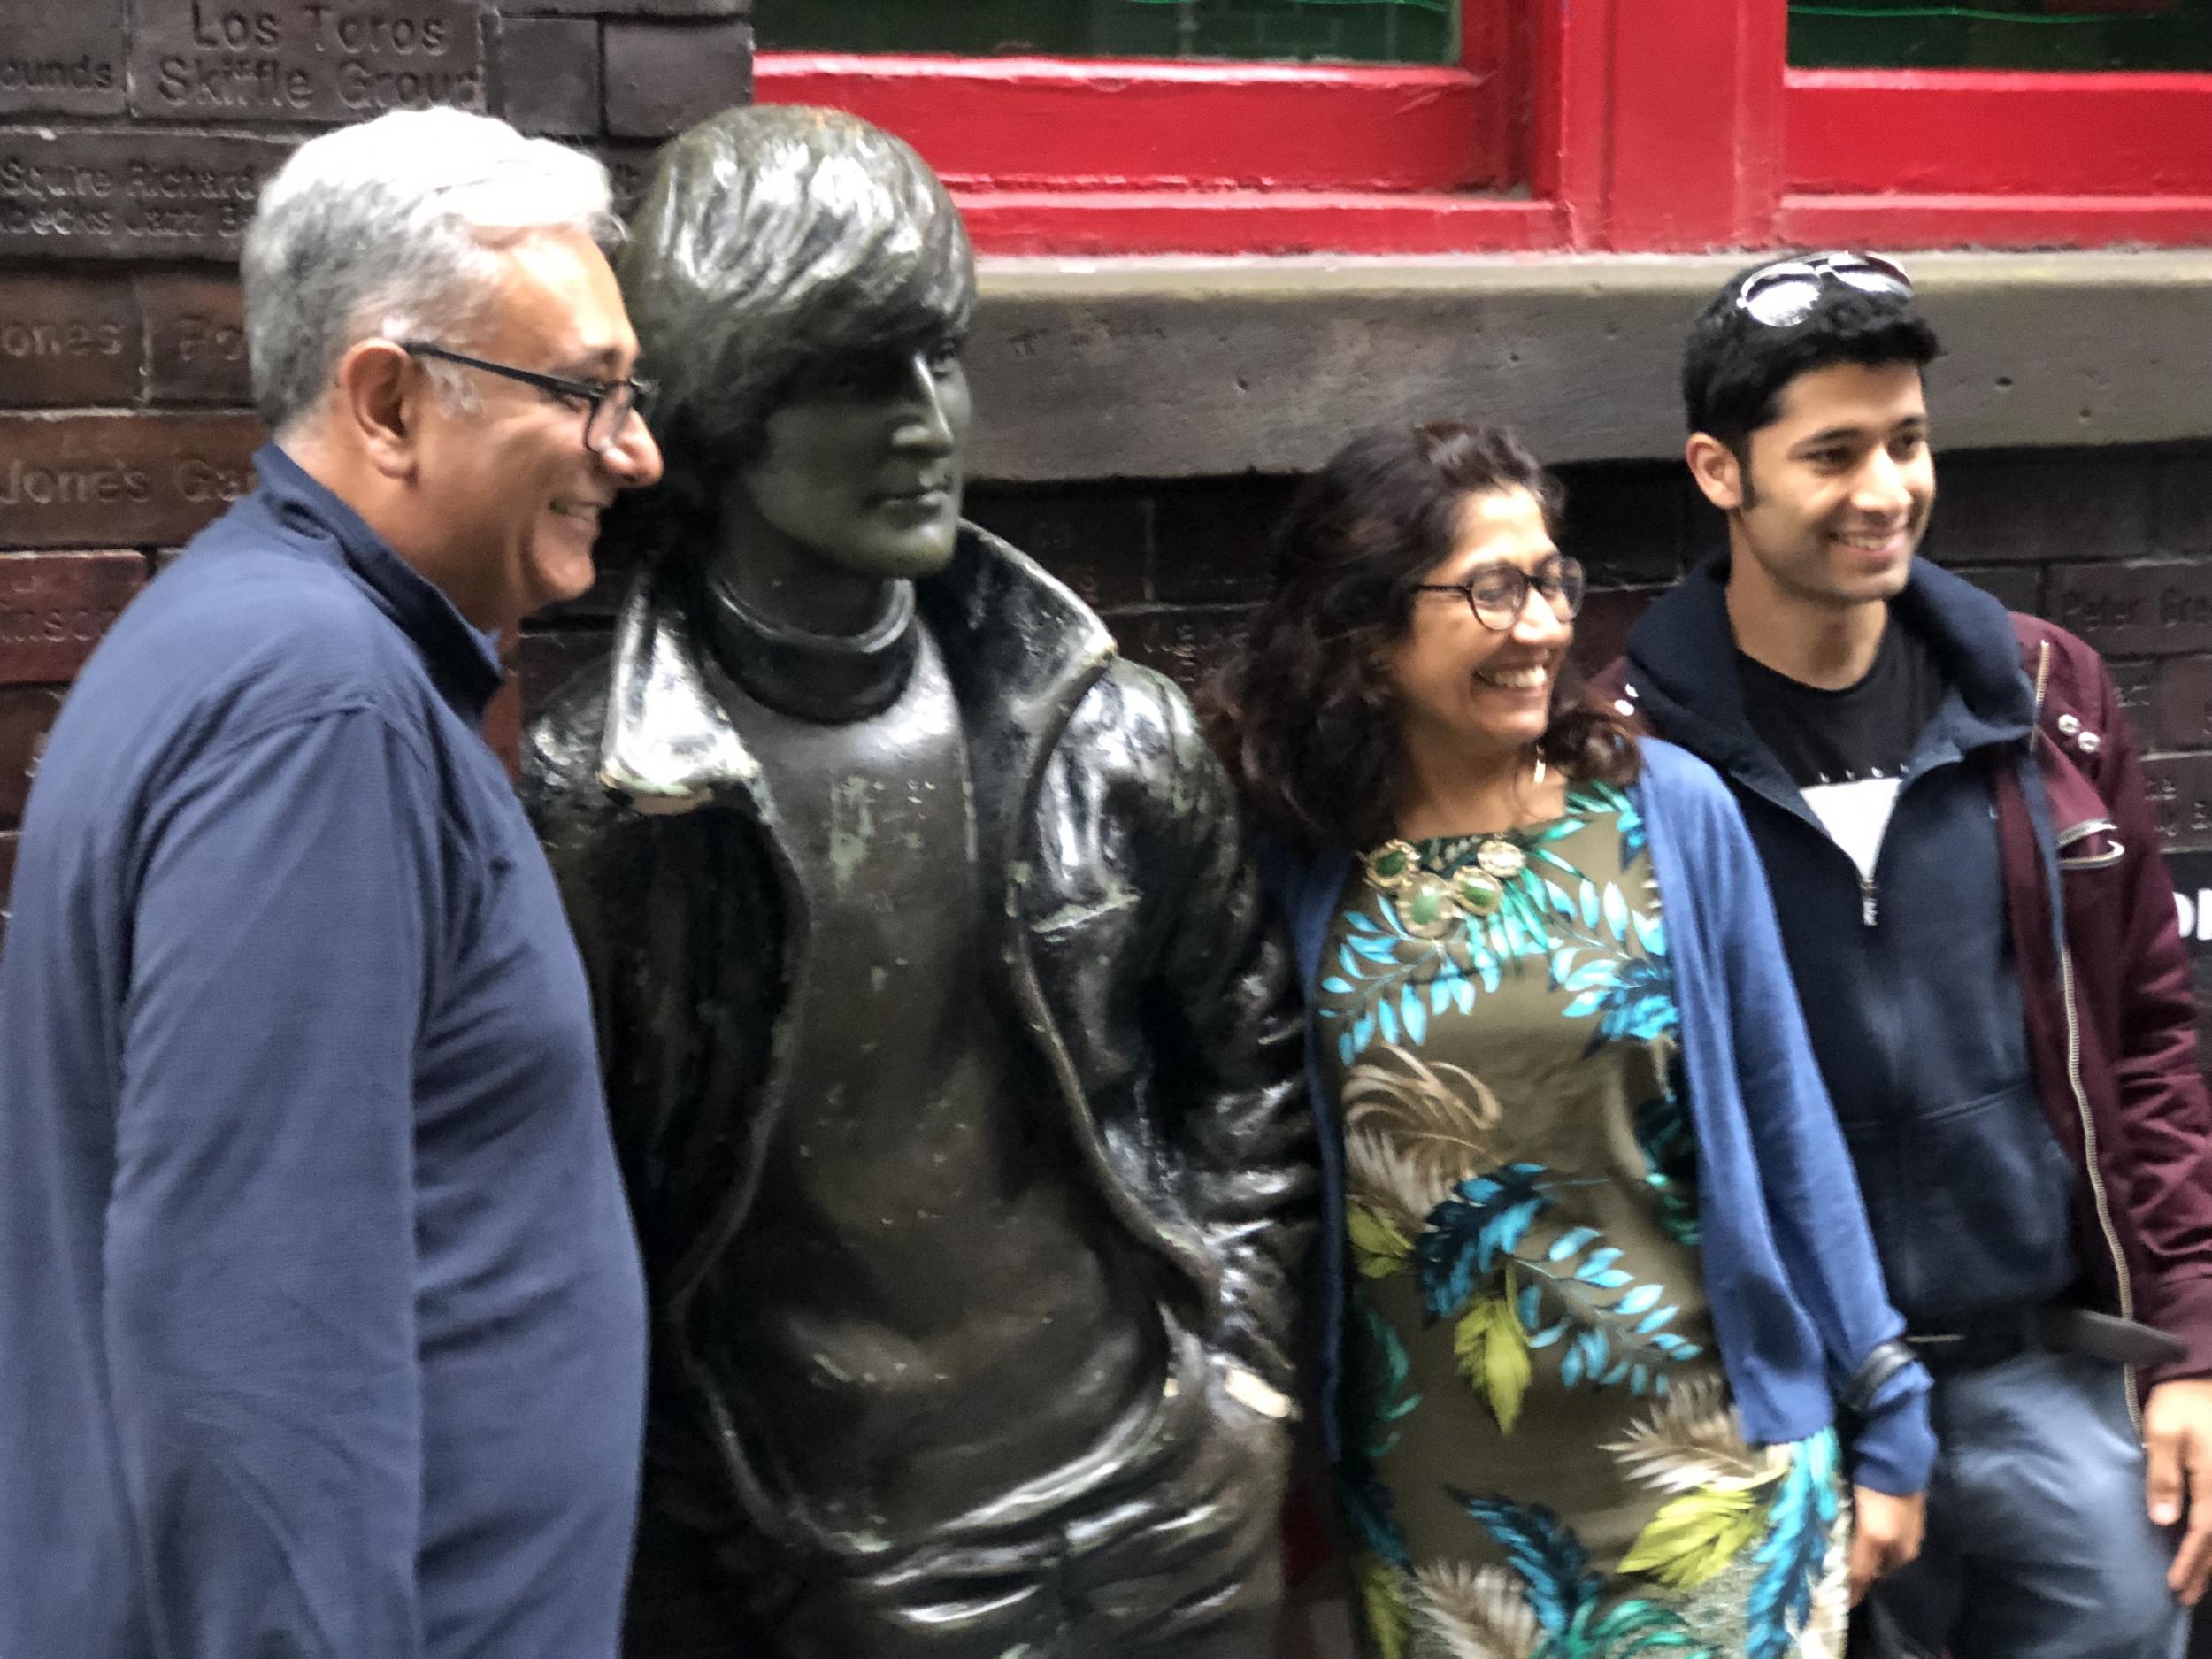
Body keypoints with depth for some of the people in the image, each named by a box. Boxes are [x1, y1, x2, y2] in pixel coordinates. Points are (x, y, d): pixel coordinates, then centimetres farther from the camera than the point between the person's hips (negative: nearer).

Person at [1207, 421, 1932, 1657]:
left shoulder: (1668, 811, -6)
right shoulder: (1294, 865, -6)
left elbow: (1781, 1122, -1)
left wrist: (1886, 1417, 2)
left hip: (1705, 1461, 0)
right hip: (1441, 1509, 1)